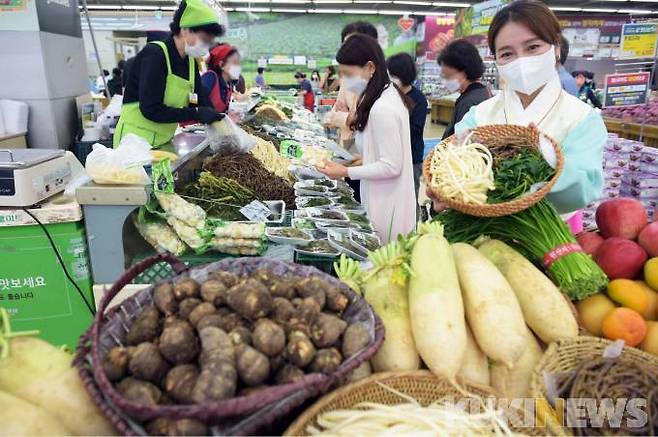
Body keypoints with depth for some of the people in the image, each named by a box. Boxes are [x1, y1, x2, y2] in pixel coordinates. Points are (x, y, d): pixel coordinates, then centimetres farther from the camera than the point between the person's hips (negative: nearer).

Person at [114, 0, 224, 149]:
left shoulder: (190, 62, 5)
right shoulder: (154, 54, -17)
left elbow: (203, 103, 2)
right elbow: (151, 109, -23)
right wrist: (196, 114, -23)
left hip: (164, 142, 7)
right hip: (136, 142, -7)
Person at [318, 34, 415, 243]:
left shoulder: (382, 108, -23)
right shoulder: (388, 95, 7)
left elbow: (392, 166, -21)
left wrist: (346, 172, -17)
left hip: (386, 206, -9)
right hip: (384, 199, 9)